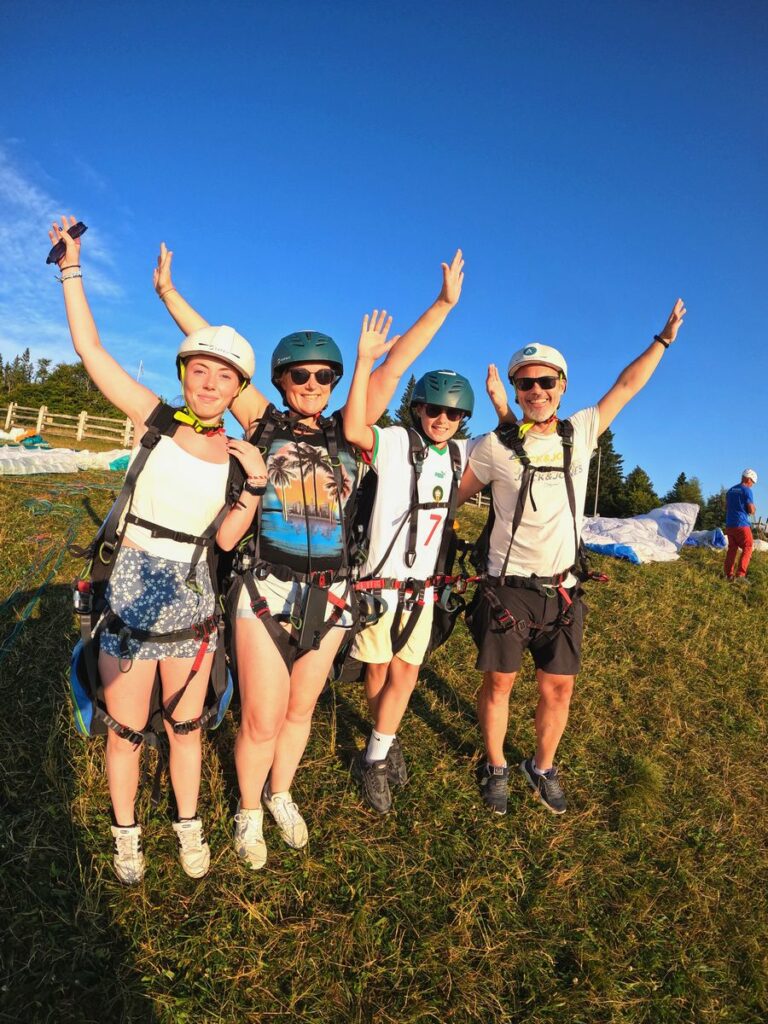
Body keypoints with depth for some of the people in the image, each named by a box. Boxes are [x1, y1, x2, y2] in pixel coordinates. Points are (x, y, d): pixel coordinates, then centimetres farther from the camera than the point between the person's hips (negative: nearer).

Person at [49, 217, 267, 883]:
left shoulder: (238, 453, 1)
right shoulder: (153, 417, -3)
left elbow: (225, 538, -3)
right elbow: (89, 346, -3)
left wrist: (256, 484, -14)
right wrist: (71, 266, 1)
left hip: (192, 593, 2)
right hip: (131, 586, -1)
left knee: (186, 724, 15)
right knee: (127, 729, 12)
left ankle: (189, 826, 38)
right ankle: (126, 834, 37)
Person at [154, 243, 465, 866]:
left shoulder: (345, 430, 5)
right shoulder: (265, 423, 1)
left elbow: (391, 369, 3)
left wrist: (444, 304, 3)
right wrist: (168, 293, 1)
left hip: (330, 595, 3)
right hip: (267, 591, -2)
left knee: (300, 710, 18)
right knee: (262, 720, 4)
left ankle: (281, 794, 44)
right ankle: (249, 810, 34)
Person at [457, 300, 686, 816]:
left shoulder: (581, 433, 4)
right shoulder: (496, 446, -4)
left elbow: (627, 385, 16)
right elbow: (453, 494, 4)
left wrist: (664, 338, 23)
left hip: (562, 590, 3)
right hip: (508, 588, -2)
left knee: (559, 687, 10)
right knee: (499, 681, 7)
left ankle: (543, 767, 35)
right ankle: (495, 768, 31)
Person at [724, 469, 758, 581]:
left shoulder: (730, 490, 14)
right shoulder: (747, 491, -7)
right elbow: (751, 510, -9)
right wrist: (753, 509, 11)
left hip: (729, 524, 7)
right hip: (742, 524, -7)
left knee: (732, 549, 10)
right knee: (747, 548, 0)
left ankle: (729, 575, 9)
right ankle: (740, 573, -12)